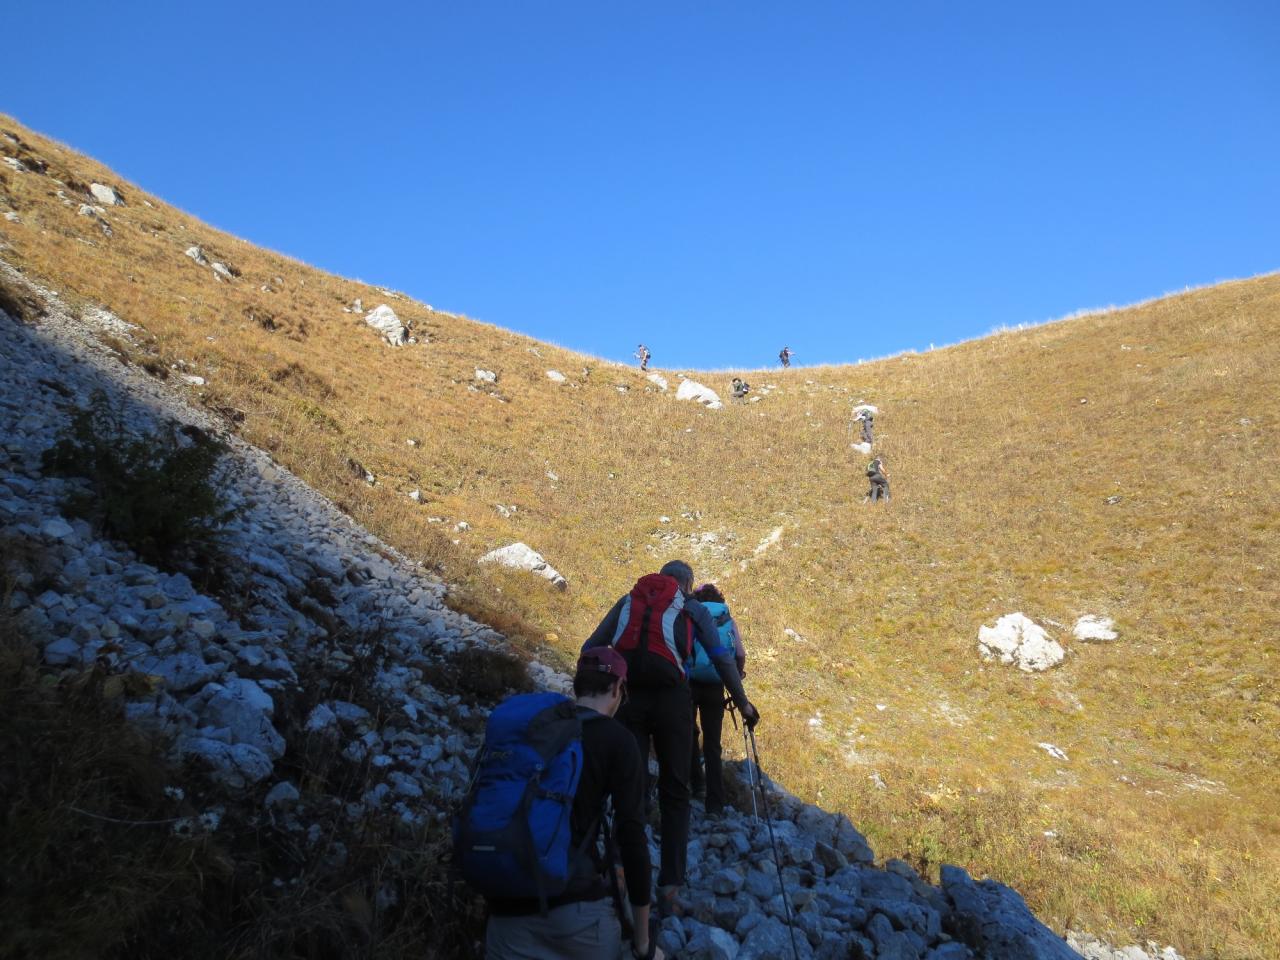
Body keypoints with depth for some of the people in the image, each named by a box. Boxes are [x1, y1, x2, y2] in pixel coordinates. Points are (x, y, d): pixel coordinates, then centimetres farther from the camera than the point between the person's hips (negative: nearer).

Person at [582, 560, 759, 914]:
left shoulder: (628, 600, 18)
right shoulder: (693, 608, 12)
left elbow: (590, 648, 13)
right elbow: (722, 659, 7)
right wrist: (743, 703, 15)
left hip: (628, 699, 2)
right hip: (671, 700, -1)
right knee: (674, 792, 9)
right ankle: (669, 885, 5)